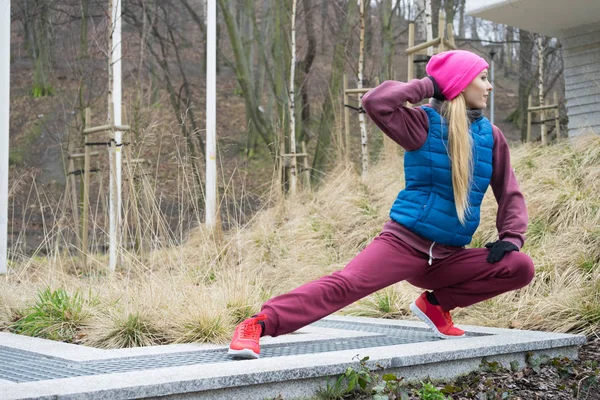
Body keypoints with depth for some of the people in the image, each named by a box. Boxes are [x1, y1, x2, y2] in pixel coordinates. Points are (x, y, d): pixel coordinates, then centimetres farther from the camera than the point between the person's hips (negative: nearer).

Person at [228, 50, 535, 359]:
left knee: (521, 267, -11)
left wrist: (510, 238, -1)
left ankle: (436, 304, 4)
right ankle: (259, 324, -29)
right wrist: (427, 86, -13)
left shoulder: (491, 135, 7)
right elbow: (376, 102, -22)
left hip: (448, 257, 5)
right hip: (404, 242, -5)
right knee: (346, 284, -27)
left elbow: (510, 192, 14)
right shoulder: (424, 123, -5)